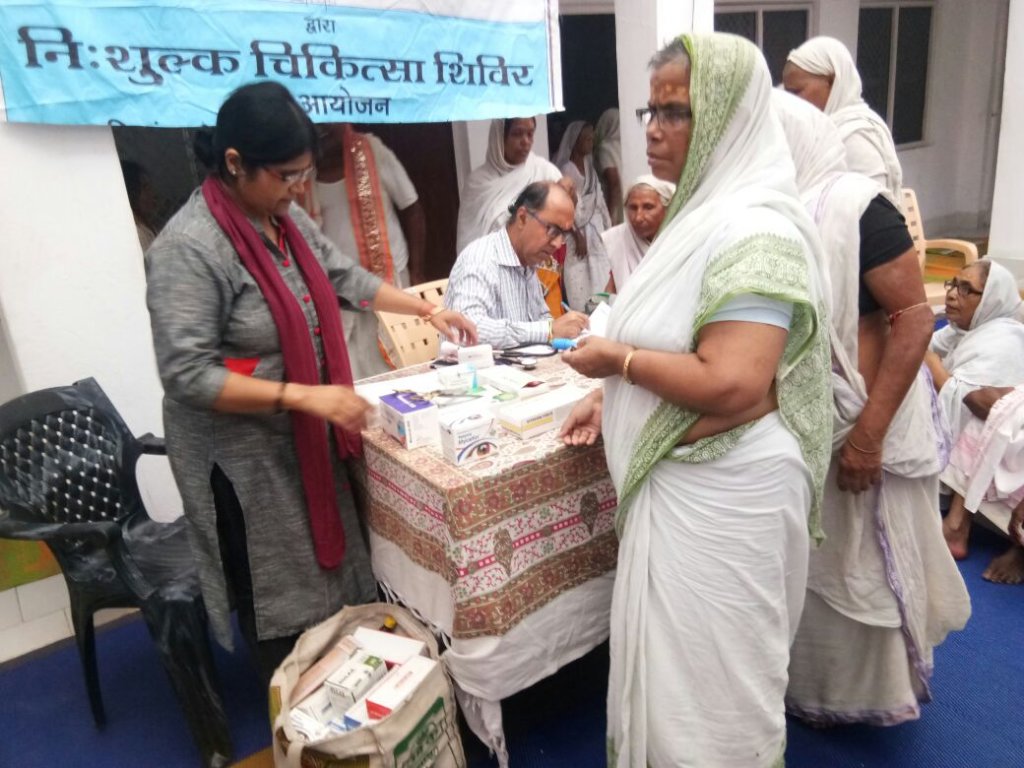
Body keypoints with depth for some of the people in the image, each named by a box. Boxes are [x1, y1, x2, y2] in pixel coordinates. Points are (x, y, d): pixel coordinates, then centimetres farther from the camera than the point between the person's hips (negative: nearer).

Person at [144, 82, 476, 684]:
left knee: (328, 577, 20)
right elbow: (187, 376, -25)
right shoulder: (188, 248, -23)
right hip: (245, 454, -8)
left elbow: (345, 278, 15)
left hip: (306, 440, 8)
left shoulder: (286, 219, 2)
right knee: (279, 600, 8)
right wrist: (303, 395, -30)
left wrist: (428, 309, 10)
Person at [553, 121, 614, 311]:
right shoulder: (565, 168, -12)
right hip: (578, 228, -7)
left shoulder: (589, 164, 11)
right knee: (580, 280, -6)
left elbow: (598, 198, 14)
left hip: (595, 225, 7)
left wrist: (608, 227, 9)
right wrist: (578, 236, -16)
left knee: (600, 277, 7)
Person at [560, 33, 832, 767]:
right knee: (673, 658, 25)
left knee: (706, 677, 11)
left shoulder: (753, 232, -22)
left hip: (721, 491, -10)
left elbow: (730, 386, -31)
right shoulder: (705, 212, 9)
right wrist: (613, 399, 9)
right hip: (678, 478, 10)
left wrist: (618, 359, -18)